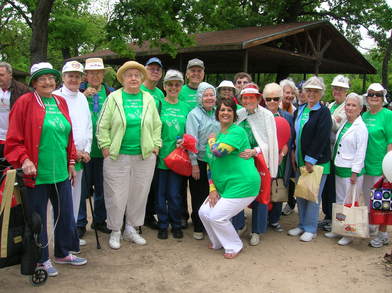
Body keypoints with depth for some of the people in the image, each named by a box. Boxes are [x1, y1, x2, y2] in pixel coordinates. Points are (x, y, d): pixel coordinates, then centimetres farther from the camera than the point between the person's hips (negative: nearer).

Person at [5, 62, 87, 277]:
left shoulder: (60, 102, 11)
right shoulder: (25, 103, -7)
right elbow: (14, 140, -8)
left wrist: (71, 162, 15)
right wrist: (24, 159, -20)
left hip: (61, 172, 6)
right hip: (36, 174, -6)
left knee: (65, 213, 14)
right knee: (37, 217, 7)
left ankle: (63, 253, 33)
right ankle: (41, 259, 24)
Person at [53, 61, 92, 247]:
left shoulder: (82, 98, 14)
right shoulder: (56, 97, -7)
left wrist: (86, 150, 6)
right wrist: (72, 151, -11)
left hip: (80, 156, 7)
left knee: (76, 195, 13)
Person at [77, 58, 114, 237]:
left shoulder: (111, 93, 8)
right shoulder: (79, 91, 2)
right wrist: (83, 96, -18)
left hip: (103, 148, 3)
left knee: (102, 188, 13)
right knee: (82, 187, 5)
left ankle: (100, 220, 28)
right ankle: (80, 223, 18)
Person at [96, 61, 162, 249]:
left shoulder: (148, 99, 9)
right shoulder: (114, 98, 1)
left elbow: (157, 125, 14)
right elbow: (102, 125, 1)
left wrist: (155, 146, 6)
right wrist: (106, 147, -5)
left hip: (145, 156, 3)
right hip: (117, 156, -3)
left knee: (139, 194, 10)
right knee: (117, 195, 2)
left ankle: (131, 229, 26)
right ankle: (115, 232, 19)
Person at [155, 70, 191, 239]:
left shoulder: (185, 108, 10)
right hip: (160, 155, -1)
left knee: (175, 193, 4)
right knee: (160, 192, 7)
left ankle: (176, 225, 22)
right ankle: (162, 225, 22)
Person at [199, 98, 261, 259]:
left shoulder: (237, 131, -14)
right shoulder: (218, 135, 13)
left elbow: (218, 151, -28)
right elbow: (211, 165, 14)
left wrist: (211, 140, -5)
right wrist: (212, 189, 4)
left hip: (243, 185, -9)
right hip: (223, 186, 9)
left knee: (217, 216, -10)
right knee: (204, 212, 5)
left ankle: (234, 246, 15)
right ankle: (218, 242, 29)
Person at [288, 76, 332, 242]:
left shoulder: (323, 112, -9)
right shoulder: (299, 111, 11)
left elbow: (321, 138, -16)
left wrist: (310, 160, -18)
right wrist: (293, 153, 4)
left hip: (317, 161, -6)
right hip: (300, 161, 6)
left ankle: (310, 229, 13)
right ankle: (302, 225, 26)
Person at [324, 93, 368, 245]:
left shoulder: (360, 127, -10)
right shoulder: (343, 124, 12)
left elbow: (361, 152, -14)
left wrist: (355, 173, -16)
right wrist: (335, 162, 12)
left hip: (351, 171, -8)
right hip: (339, 168, 8)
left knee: (350, 203, 0)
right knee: (339, 201, 15)